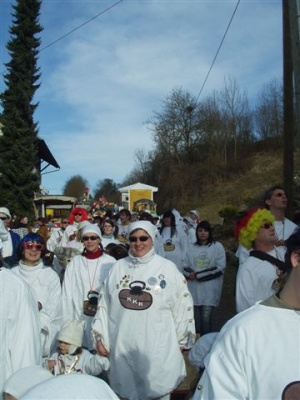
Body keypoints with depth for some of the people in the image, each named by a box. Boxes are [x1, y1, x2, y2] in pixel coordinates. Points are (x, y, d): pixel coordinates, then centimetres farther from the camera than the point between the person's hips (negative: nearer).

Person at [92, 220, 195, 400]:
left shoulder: (168, 268, -7)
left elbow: (182, 305, -2)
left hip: (157, 348, -3)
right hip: (122, 346, 3)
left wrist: (181, 341, 2)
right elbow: (105, 304, 7)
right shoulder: (118, 267, 3)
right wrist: (100, 337, 6)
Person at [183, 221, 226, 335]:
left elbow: (220, 267, -7)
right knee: (197, 317, 8)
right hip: (194, 287, 3)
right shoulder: (191, 247, 10)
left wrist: (198, 274, -9)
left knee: (206, 317, -8)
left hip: (210, 288, -3)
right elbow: (186, 266, 11)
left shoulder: (217, 246, -1)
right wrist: (189, 274, -14)